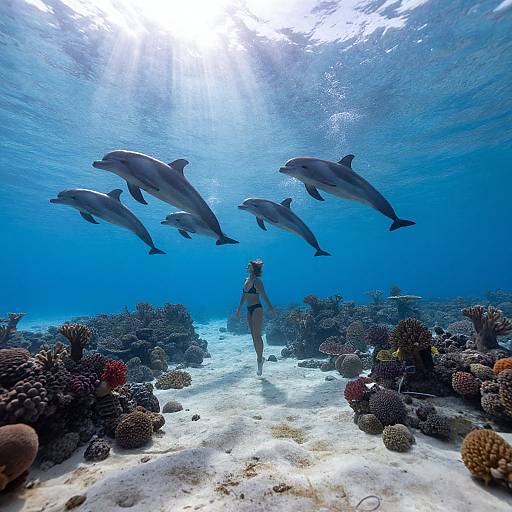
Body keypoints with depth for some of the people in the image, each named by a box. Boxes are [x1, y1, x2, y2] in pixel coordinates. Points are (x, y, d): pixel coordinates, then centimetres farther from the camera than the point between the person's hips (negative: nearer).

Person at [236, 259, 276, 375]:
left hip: (257, 309, -8)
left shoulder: (257, 281, -11)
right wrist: (239, 308, 19)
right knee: (254, 336, 11)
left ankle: (260, 359, 3)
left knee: (257, 335, -7)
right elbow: (243, 296, 18)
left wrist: (271, 309, -14)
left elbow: (264, 296, -12)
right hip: (249, 310, 8)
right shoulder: (246, 280, 10)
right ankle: (260, 358, 22)